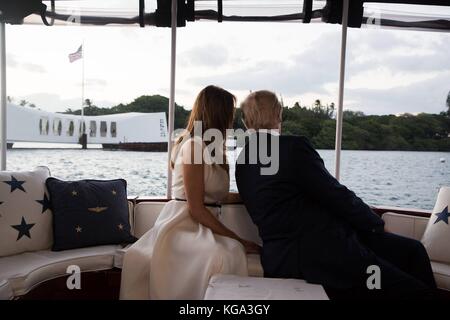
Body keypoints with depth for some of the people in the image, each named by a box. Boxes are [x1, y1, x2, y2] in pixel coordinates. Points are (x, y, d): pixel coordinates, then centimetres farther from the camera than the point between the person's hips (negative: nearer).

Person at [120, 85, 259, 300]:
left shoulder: (210, 147, 18)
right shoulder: (194, 146, -10)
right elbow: (196, 208, -15)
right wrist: (237, 239, -12)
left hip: (202, 226, 8)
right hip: (183, 225, -8)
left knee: (234, 252, -23)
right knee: (223, 258, -34)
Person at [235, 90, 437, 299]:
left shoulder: (243, 161, 12)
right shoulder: (293, 147, -15)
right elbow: (337, 196, -11)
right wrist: (376, 224, 6)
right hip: (319, 254, -9)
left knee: (412, 250, 14)